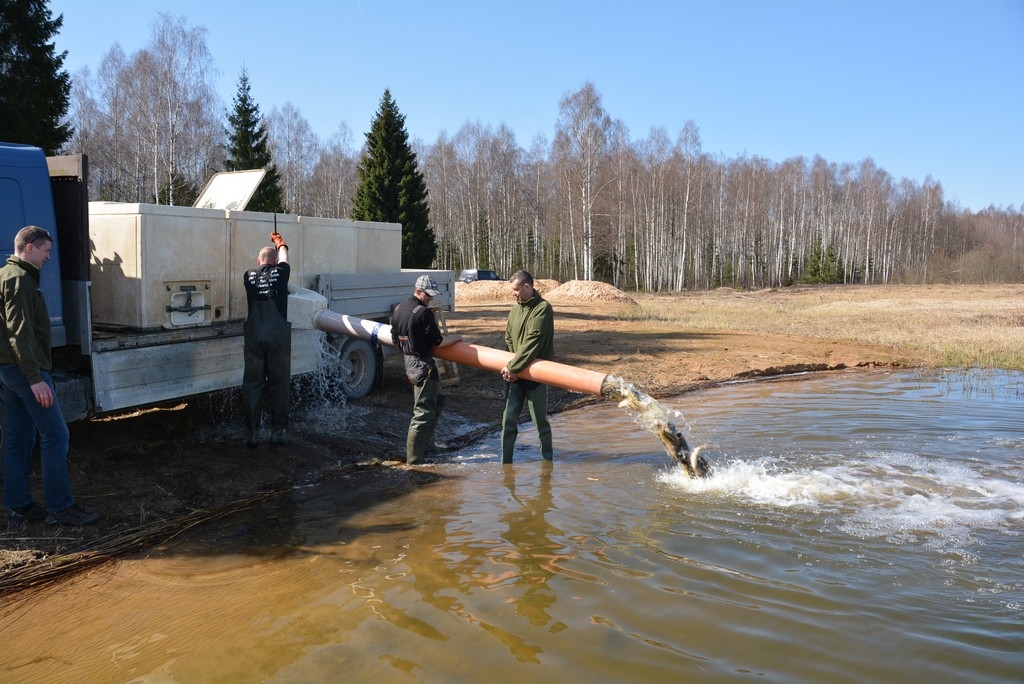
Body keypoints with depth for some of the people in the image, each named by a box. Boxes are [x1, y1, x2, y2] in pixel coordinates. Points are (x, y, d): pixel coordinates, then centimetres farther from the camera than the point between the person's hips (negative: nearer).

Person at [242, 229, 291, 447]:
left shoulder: (249, 276, 7)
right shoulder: (280, 273, 3)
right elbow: (284, 257, 26)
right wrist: (280, 243, 48)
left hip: (254, 335, 2)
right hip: (278, 335, -2)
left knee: (252, 383, 6)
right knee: (279, 383, 5)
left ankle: (253, 433, 6)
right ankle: (277, 432, 8)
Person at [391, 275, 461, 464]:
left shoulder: (398, 309, 9)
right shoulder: (424, 312, -18)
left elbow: (395, 339, 17)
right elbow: (438, 341, -15)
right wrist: (456, 338, 1)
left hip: (409, 362, 10)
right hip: (423, 365, -10)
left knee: (436, 401, 24)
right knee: (423, 411, -5)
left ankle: (426, 443, 30)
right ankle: (414, 459, -2)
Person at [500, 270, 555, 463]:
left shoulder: (542, 308, -14)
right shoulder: (516, 308, 9)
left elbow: (532, 342, -20)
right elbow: (508, 338, 11)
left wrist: (513, 367, -21)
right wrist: (510, 365, -4)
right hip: (515, 373, 6)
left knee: (540, 419, 6)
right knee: (509, 418, 4)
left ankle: (547, 458, 23)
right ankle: (505, 461, 12)